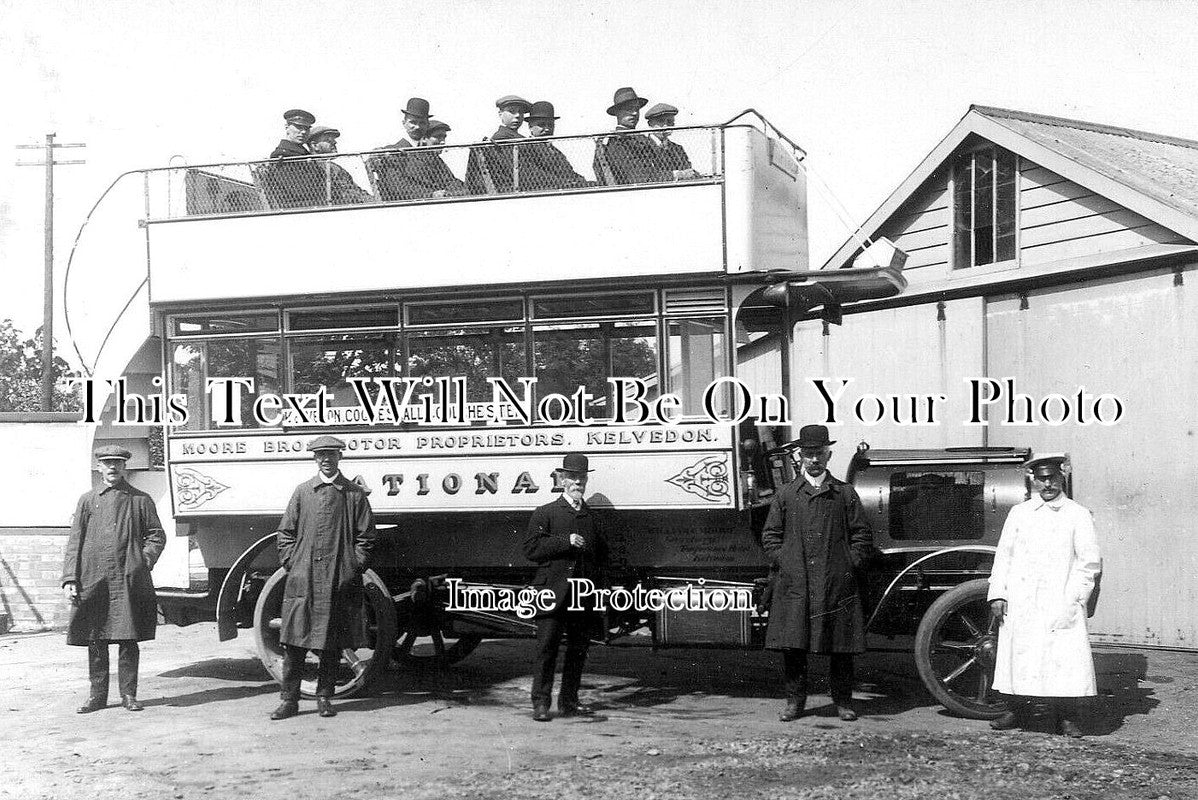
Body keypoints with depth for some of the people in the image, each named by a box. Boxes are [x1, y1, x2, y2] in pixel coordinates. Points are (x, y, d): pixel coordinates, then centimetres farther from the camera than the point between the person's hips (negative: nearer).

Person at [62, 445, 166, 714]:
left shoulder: (140, 500, 9)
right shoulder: (88, 500, 11)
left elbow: (156, 535, 10)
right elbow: (74, 542, 8)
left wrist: (143, 561, -5)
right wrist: (70, 579, -1)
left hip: (129, 581, -1)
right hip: (93, 581, 1)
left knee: (128, 639, 0)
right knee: (95, 641, 6)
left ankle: (128, 694, 9)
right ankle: (98, 695, 16)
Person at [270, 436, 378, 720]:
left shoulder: (355, 494, 6)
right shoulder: (302, 491, 10)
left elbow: (365, 536, 7)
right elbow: (285, 532, 12)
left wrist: (355, 567, -2)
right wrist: (291, 563, 2)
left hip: (339, 580, -1)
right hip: (302, 579, 1)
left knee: (332, 643, 5)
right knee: (294, 642, -1)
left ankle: (324, 697, 15)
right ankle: (289, 699, 5)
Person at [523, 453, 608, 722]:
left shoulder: (592, 518, 18)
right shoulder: (545, 513, 4)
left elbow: (602, 555, 27)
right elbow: (531, 548, -6)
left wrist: (596, 578, 9)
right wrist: (566, 541, -14)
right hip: (552, 593, -5)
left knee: (578, 649, 7)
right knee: (547, 647, -6)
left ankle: (569, 702, 16)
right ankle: (541, 703, -1)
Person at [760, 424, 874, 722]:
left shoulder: (845, 494, 8)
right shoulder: (786, 495, 10)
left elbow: (862, 534, 9)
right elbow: (770, 535, 12)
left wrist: (850, 564, -1)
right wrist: (782, 562, 0)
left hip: (837, 584, 0)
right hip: (794, 584, 1)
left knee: (841, 647, 3)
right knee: (792, 646, 1)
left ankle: (843, 702, 15)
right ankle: (794, 701, 12)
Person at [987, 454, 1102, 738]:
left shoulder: (1078, 515, 5)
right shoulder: (1019, 513, 12)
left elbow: (1090, 561, 3)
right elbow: (1003, 554, 11)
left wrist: (1075, 598, -6)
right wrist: (997, 594, 3)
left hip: (1061, 603, -2)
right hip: (1020, 603, 2)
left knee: (1066, 657, -7)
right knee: (1018, 655, 3)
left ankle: (1066, 718, 2)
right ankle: (1016, 711, 15)